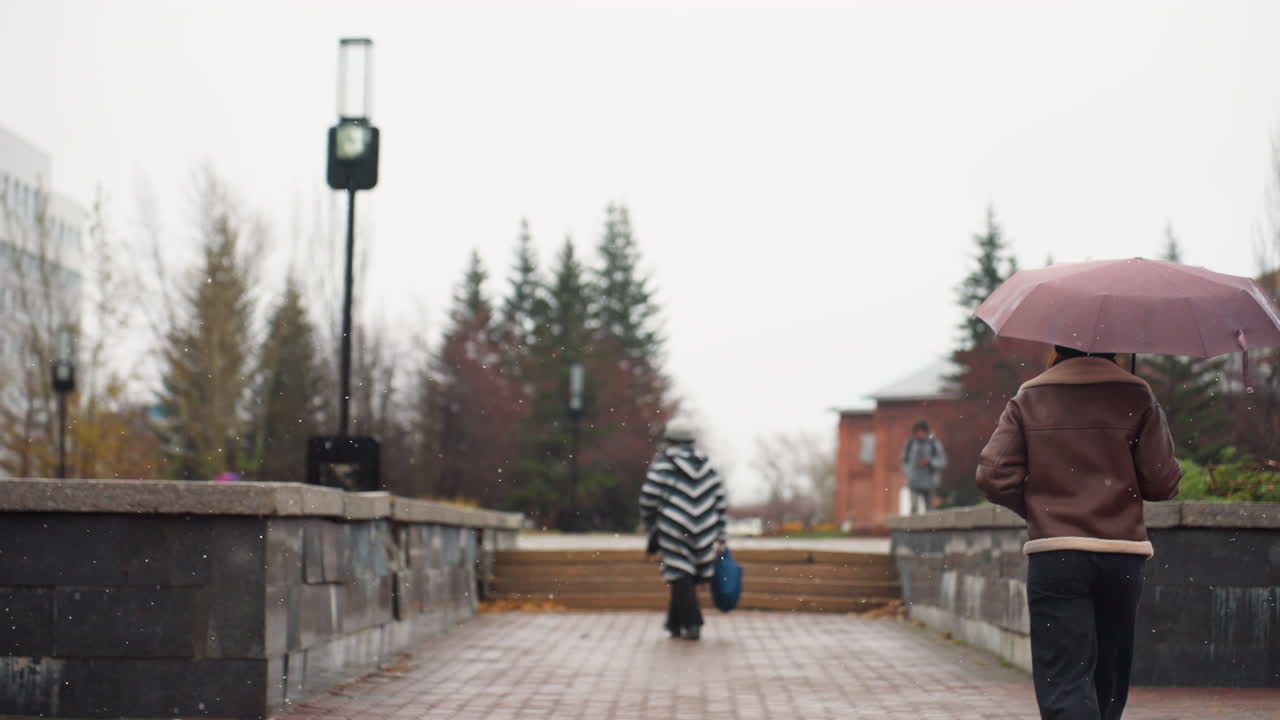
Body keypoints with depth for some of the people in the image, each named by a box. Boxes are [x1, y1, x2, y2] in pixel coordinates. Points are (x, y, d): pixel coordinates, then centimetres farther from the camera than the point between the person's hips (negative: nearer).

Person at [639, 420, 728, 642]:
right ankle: (676, 623, 24)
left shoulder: (663, 464, -3)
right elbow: (721, 501, 9)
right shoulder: (706, 466, 11)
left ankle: (692, 624, -11)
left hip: (674, 530, -4)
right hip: (704, 534, 4)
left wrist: (650, 524, 11)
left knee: (681, 576, 0)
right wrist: (718, 535, 14)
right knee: (684, 576, 17)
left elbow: (648, 499, -7)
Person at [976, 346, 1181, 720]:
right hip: (1122, 554, 1)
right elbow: (1162, 482, -4)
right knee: (1109, 680, 17)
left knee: (1063, 678, -8)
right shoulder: (1137, 397, 2)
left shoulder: (1028, 399, 4)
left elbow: (993, 475, -3)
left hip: (1053, 555, -1)